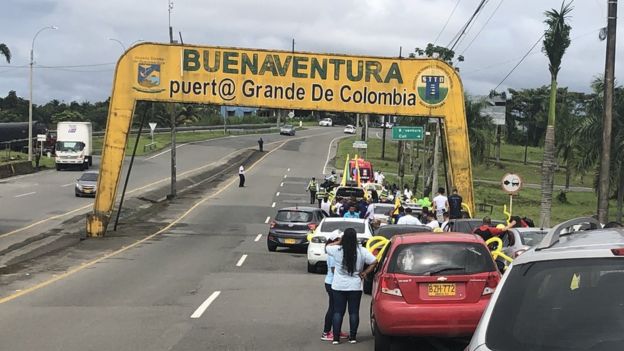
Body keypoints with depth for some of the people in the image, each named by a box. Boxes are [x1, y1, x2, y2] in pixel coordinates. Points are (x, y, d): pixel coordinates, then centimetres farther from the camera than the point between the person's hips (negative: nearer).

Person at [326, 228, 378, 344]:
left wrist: (339, 242, 14)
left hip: (339, 286, 0)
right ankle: (353, 337, 12)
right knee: (354, 312, 9)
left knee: (338, 312, 6)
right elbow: (374, 262, -6)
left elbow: (328, 247, 11)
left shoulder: (337, 250, -9)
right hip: (355, 287, 0)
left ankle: (336, 338, 5)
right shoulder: (362, 251, -8)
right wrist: (365, 273, -1)